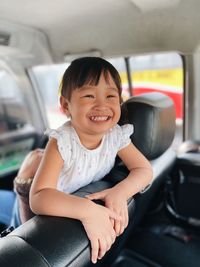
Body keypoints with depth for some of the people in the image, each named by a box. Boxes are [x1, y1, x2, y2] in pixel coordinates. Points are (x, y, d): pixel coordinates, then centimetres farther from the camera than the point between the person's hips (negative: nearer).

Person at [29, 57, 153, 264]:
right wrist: (86, 210, -49)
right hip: (59, 213, -3)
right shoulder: (61, 142, -31)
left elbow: (144, 170, -15)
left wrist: (120, 192, -34)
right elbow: (38, 198, -36)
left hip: (99, 203, 4)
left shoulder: (117, 135, -20)